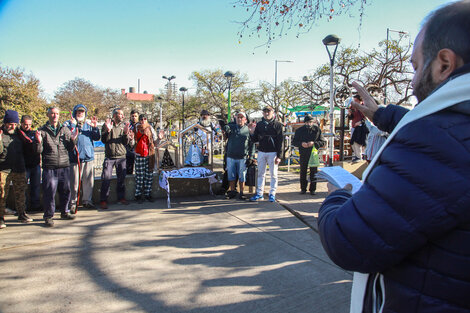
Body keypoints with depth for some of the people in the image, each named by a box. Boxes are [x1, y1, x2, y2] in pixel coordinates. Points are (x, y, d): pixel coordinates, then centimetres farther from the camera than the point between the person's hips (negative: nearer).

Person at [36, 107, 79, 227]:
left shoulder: (65, 129, 11)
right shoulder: (42, 131, 4)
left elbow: (70, 148, 12)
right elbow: (39, 151, 0)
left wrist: (73, 140, -6)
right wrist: (39, 142, -18)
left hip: (64, 167, 3)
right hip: (49, 168, -3)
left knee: (66, 191, 10)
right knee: (49, 193, -1)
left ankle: (65, 212, 27)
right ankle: (48, 216, 12)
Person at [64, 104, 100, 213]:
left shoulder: (88, 125, 15)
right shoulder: (68, 124, 5)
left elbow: (96, 138, 7)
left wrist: (95, 128, -8)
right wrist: (72, 125, -20)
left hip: (88, 158, 4)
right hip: (74, 158, -3)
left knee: (89, 182, 7)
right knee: (74, 183, -3)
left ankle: (87, 201, 20)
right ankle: (73, 203, 9)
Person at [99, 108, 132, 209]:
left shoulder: (124, 125, 9)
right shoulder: (106, 125, 3)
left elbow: (127, 142, 2)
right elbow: (103, 140, -3)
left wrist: (126, 133, -16)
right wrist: (108, 130, -18)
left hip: (121, 156, 3)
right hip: (109, 156, -2)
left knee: (122, 178, 8)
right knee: (106, 179, -5)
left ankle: (121, 198, 22)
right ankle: (103, 200, 3)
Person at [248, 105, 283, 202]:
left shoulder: (277, 125, -2)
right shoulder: (259, 124, 10)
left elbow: (280, 141, -6)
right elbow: (255, 140, 11)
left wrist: (279, 156, -12)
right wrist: (252, 132, -8)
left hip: (273, 153, -4)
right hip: (261, 152, 4)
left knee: (273, 174, 3)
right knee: (261, 174, 7)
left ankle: (272, 194, 10)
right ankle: (259, 193, 14)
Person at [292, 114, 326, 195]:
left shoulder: (317, 130, -1)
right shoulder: (299, 130, 1)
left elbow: (323, 142, 0)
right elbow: (294, 142, 4)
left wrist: (314, 143, -17)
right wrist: (301, 144, -16)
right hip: (303, 154, 1)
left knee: (313, 172, 3)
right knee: (303, 171, 7)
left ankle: (312, 189, 15)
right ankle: (303, 188, 19)